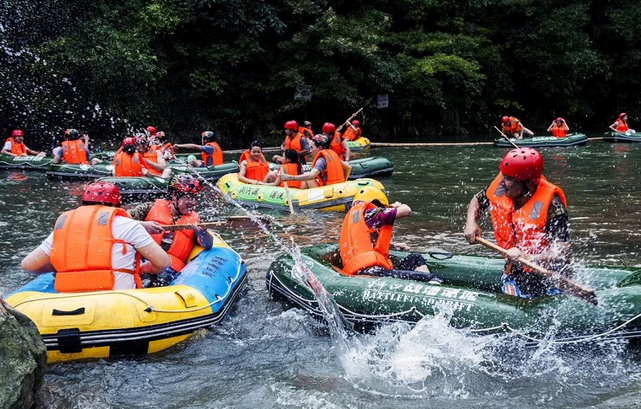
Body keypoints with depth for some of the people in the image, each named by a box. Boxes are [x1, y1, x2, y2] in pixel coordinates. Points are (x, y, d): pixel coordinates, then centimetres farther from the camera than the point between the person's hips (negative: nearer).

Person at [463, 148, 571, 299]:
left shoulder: (550, 204, -24)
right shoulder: (499, 187, -7)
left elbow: (563, 252, -29)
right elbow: (477, 200, 15)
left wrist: (526, 258, -41)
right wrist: (471, 223, -4)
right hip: (514, 274, 4)